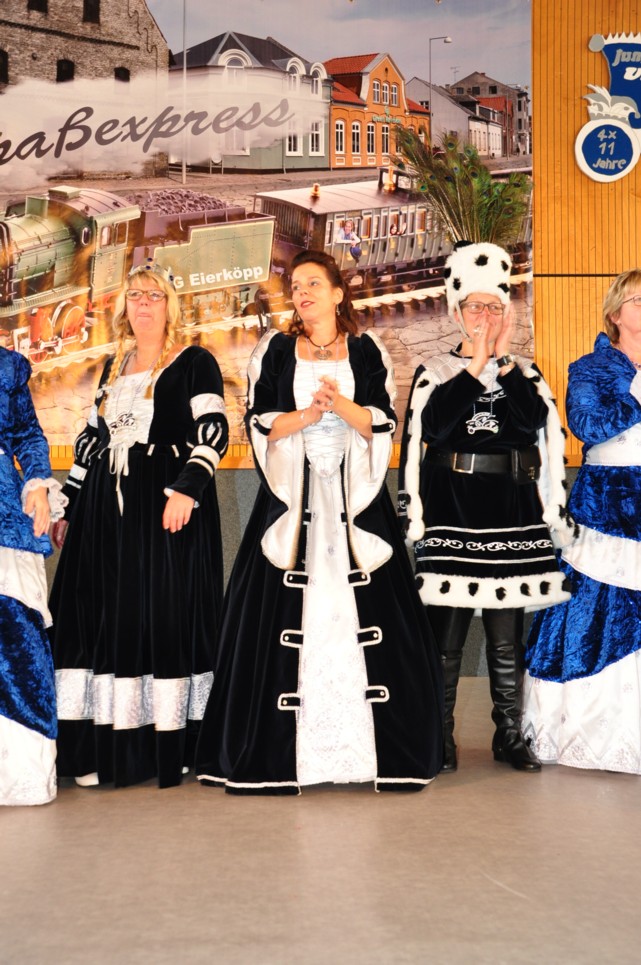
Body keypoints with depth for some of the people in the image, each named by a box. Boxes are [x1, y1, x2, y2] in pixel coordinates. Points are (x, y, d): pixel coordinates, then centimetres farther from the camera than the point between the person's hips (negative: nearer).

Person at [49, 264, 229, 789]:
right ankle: (104, 746, 10)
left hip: (167, 507, -6)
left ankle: (169, 745, 4)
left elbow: (214, 432, -9)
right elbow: (91, 439, 22)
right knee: (102, 616, 3)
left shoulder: (195, 363, 1)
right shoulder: (113, 367, 19)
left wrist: (187, 487, -22)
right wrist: (69, 505, 19)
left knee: (165, 615, -5)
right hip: (106, 508, 6)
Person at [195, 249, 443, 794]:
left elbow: (386, 422, 2)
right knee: (285, 612, -4)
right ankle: (280, 753, 3)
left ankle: (373, 744, 4)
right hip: (293, 496, 0)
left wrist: (341, 403, -14)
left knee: (362, 610, -5)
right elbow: (258, 422, 2)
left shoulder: (368, 352, 9)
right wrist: (307, 415, -12)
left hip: (355, 497, 0)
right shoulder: (274, 351, 10)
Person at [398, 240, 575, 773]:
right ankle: (440, 739, 12)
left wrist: (503, 357, -8)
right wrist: (477, 362, -10)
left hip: (512, 513, 2)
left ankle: (510, 735, 19)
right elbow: (435, 426, -12)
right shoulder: (436, 372, 7)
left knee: (507, 637, 7)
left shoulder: (524, 373, 12)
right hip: (451, 511, -2)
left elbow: (535, 423, -7)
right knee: (446, 633, 0)